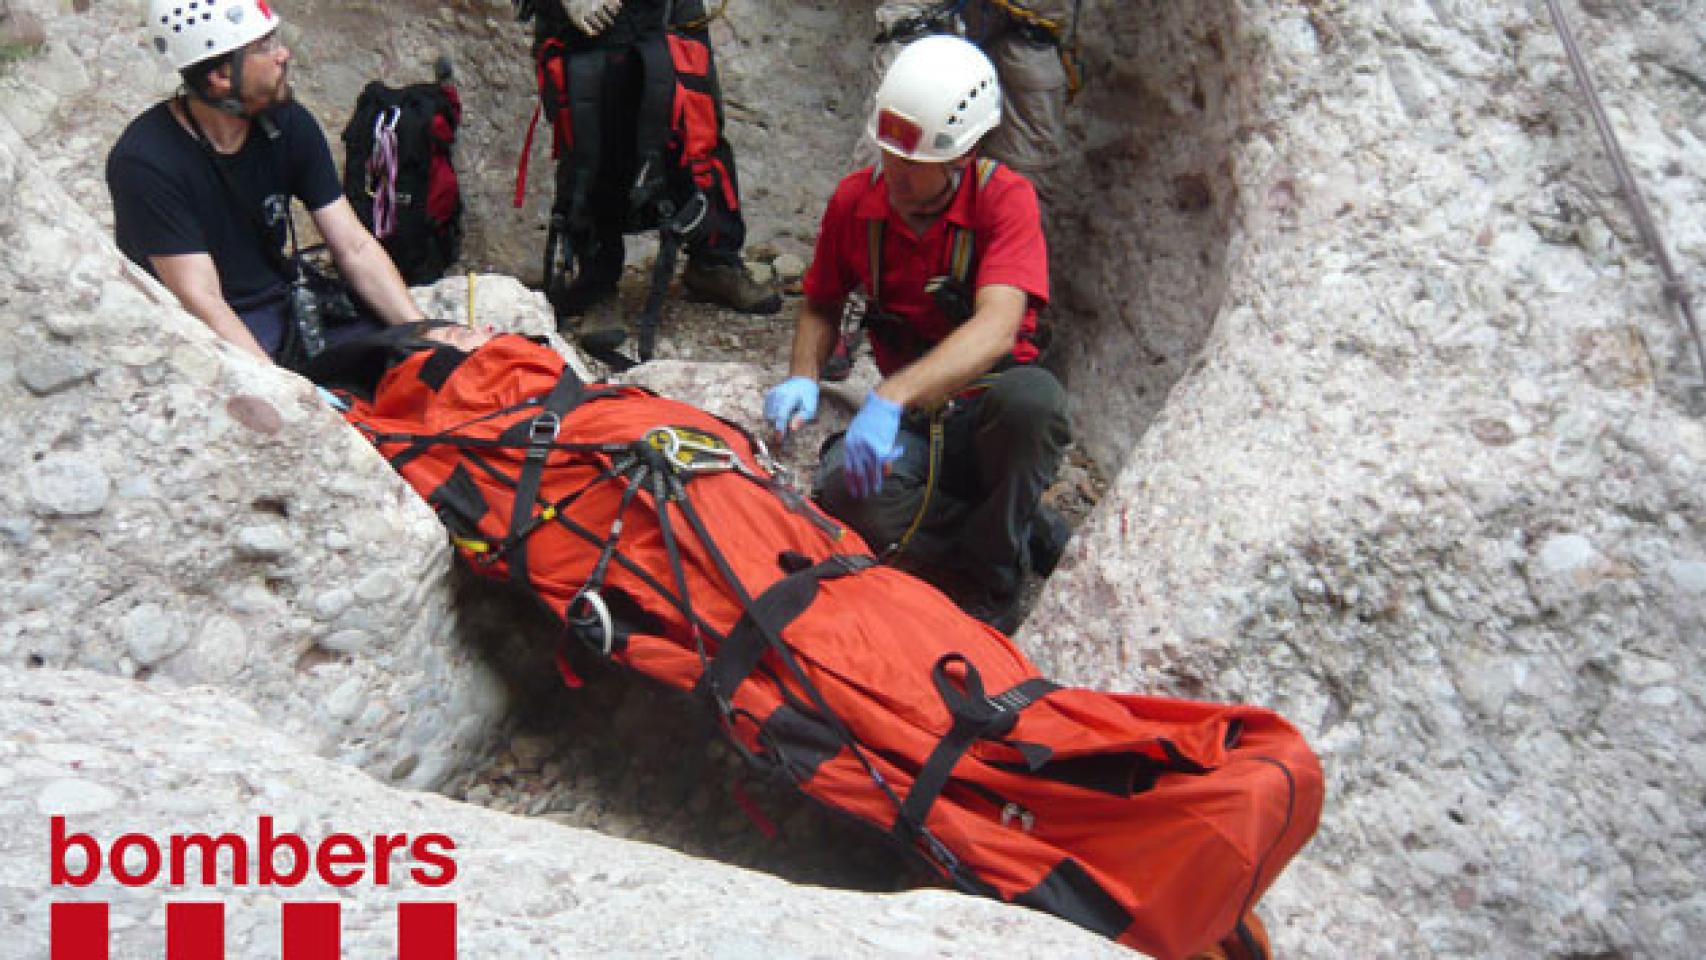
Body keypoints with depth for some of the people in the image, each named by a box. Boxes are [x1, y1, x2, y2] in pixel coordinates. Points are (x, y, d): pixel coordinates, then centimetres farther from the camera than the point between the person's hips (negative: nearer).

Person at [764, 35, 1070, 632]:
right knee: (841, 487, -31)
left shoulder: (1005, 199, -16)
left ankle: (989, 581, -14)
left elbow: (995, 329, -33)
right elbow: (821, 306, 13)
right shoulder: (856, 199, -3)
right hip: (912, 424, 3)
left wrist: (891, 397, -48)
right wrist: (804, 379, -11)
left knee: (1032, 397, -40)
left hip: (986, 411, -3)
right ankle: (1027, 535, -8)